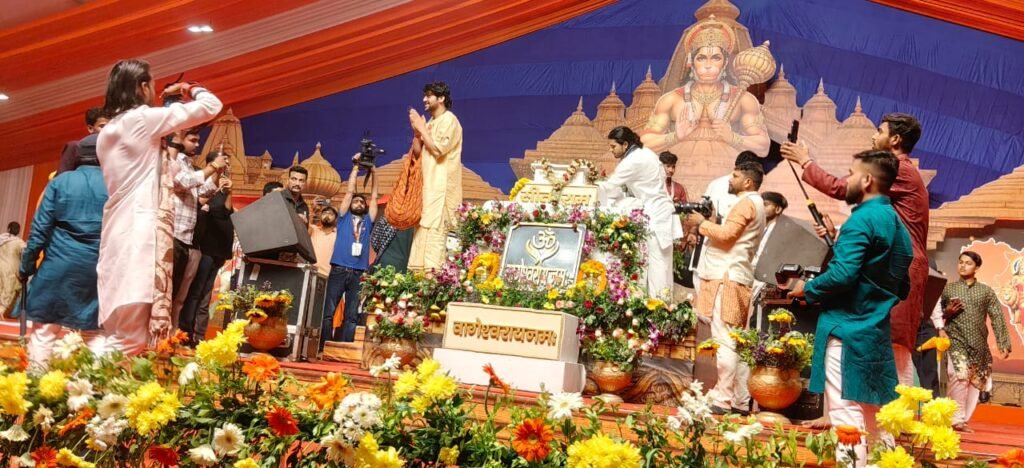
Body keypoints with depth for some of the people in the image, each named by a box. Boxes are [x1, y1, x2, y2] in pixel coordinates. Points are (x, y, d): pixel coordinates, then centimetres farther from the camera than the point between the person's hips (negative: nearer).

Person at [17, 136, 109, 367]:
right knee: (96, 331, 7)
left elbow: (41, 228, 0)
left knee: (44, 327, 6)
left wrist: (26, 265, 5)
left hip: (60, 264, 0)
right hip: (98, 268, 1)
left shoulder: (60, 181, 3)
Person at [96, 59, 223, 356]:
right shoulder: (143, 118, -3)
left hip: (118, 230, 9)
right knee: (129, 337, -13)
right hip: (141, 231, -9)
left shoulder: (108, 131, 21)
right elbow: (211, 106, -2)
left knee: (119, 331, 9)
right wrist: (190, 90, 19)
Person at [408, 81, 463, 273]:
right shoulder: (431, 123, 19)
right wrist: (416, 130, 4)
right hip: (428, 184, 9)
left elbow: (438, 150, -19)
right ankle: (419, 271, 7)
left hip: (441, 185, -9)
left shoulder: (449, 120, -7)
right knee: (422, 228, 6)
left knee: (434, 229, -16)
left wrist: (422, 127, -10)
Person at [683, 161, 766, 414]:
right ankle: (739, 400, 13)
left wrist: (702, 223, -5)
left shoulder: (746, 203, -8)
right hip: (733, 277, 11)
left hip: (727, 278, -11)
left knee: (724, 340, -12)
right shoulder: (752, 204, 25)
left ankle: (723, 399, -12)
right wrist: (705, 225, 11)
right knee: (736, 341, 10)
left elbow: (726, 235, -19)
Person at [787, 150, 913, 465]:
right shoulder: (898, 224, 16)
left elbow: (842, 275, -23)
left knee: (846, 417, -7)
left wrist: (807, 290, -7)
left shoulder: (863, 219, -13)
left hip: (848, 331, -9)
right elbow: (902, 287, 21)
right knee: (871, 417, 16)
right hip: (876, 333, 9)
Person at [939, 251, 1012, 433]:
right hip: (956, 340, -3)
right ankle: (956, 419, -13)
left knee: (975, 383, 3)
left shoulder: (986, 291, 9)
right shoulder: (948, 289, 6)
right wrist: (947, 312, -12)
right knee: (960, 374, -23)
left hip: (979, 344, 3)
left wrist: (1003, 344, -5)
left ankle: (963, 420, 16)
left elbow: (997, 318, 3)